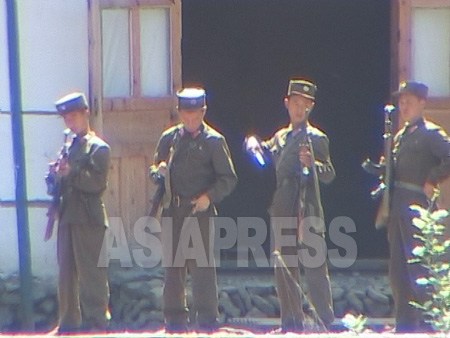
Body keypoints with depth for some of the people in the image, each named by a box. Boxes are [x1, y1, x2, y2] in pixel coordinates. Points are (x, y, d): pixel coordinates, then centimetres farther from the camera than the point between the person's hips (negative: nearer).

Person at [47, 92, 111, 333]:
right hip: (67, 217, 7)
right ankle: (69, 321, 12)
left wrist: (71, 173, -21)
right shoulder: (69, 148, 20)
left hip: (89, 219, -7)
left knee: (91, 272, -6)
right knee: (66, 273, 7)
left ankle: (96, 320, -4)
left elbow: (98, 183, -13)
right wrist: (57, 177, 0)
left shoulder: (98, 148, -2)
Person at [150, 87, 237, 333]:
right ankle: (174, 318, 12)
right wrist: (158, 172, -4)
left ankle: (206, 319, -2)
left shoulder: (214, 141, 0)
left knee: (202, 265, -7)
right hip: (172, 210, 4)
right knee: (172, 265, 5)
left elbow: (228, 179, -1)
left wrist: (209, 197, -15)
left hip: (201, 211, -4)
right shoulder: (169, 138, 12)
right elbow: (155, 169, 20)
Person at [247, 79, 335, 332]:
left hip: (308, 211, -6)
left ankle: (327, 321, -5)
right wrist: (254, 144, 11)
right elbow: (264, 157, 32)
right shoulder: (280, 137, 16)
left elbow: (329, 175, -12)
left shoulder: (316, 138, -3)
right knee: (285, 269, 9)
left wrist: (312, 163, -31)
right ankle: (292, 323, 16)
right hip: (282, 211, 7)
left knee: (315, 268, -8)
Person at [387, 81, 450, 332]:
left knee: (417, 266, -12)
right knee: (398, 268, 9)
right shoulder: (400, 137, 20)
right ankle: (405, 322, 14)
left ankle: (427, 322, -9)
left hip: (416, 205, -9)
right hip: (397, 205, 9)